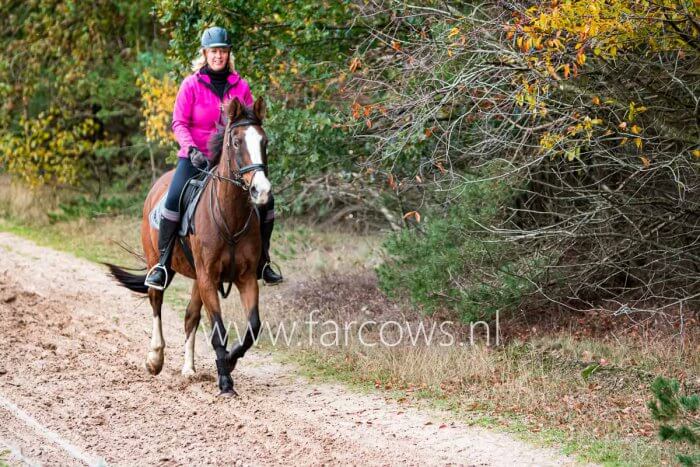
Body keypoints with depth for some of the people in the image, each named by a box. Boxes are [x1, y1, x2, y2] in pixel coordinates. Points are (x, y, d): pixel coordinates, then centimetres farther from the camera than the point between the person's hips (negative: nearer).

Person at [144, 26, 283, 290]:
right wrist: (191, 149, -19)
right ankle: (163, 264, -13)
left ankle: (262, 262, 10)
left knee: (265, 200, -8)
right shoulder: (191, 85, -2)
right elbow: (179, 123, -4)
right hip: (196, 157, -3)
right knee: (174, 199, -25)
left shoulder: (240, 86, 6)